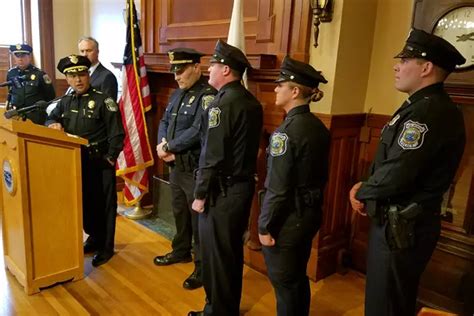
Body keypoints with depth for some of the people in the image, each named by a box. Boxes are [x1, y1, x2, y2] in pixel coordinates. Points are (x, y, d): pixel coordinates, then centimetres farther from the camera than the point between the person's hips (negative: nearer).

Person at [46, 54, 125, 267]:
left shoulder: (103, 101, -10)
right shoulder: (65, 101, 9)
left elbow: (117, 134, -13)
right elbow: (51, 118, 17)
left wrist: (110, 158, -17)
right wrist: (53, 124, -7)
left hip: (100, 164, -6)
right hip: (76, 163, 6)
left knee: (104, 205, 4)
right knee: (83, 203, 17)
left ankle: (106, 247, 17)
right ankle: (94, 238, 36)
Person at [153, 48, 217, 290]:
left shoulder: (208, 95, -17)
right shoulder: (178, 93, 12)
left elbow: (198, 132, -25)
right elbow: (164, 122, 14)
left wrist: (168, 147, -15)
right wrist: (162, 145, -7)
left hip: (196, 170, -9)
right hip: (176, 166, 9)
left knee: (199, 219, 2)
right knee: (179, 213, 23)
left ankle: (203, 267, 17)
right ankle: (181, 251, 42)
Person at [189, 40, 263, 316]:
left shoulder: (223, 103, -18)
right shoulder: (252, 102, 9)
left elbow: (212, 156, -20)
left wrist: (200, 194, -12)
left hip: (223, 190, -9)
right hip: (244, 185, 9)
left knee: (216, 253, 6)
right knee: (233, 251, 19)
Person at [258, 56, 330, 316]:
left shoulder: (287, 131, -21)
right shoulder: (319, 127, 3)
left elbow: (278, 188, -22)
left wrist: (265, 225, -13)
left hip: (287, 218, -8)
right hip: (310, 214, 8)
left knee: (283, 282, 10)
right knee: (299, 277, 23)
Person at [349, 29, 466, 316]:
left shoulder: (428, 112, -23)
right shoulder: (423, 106, 12)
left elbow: (396, 174, -29)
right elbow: (392, 163, 15)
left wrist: (362, 192, -10)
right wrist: (365, 187, -1)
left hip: (402, 228, -10)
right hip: (402, 223, 10)